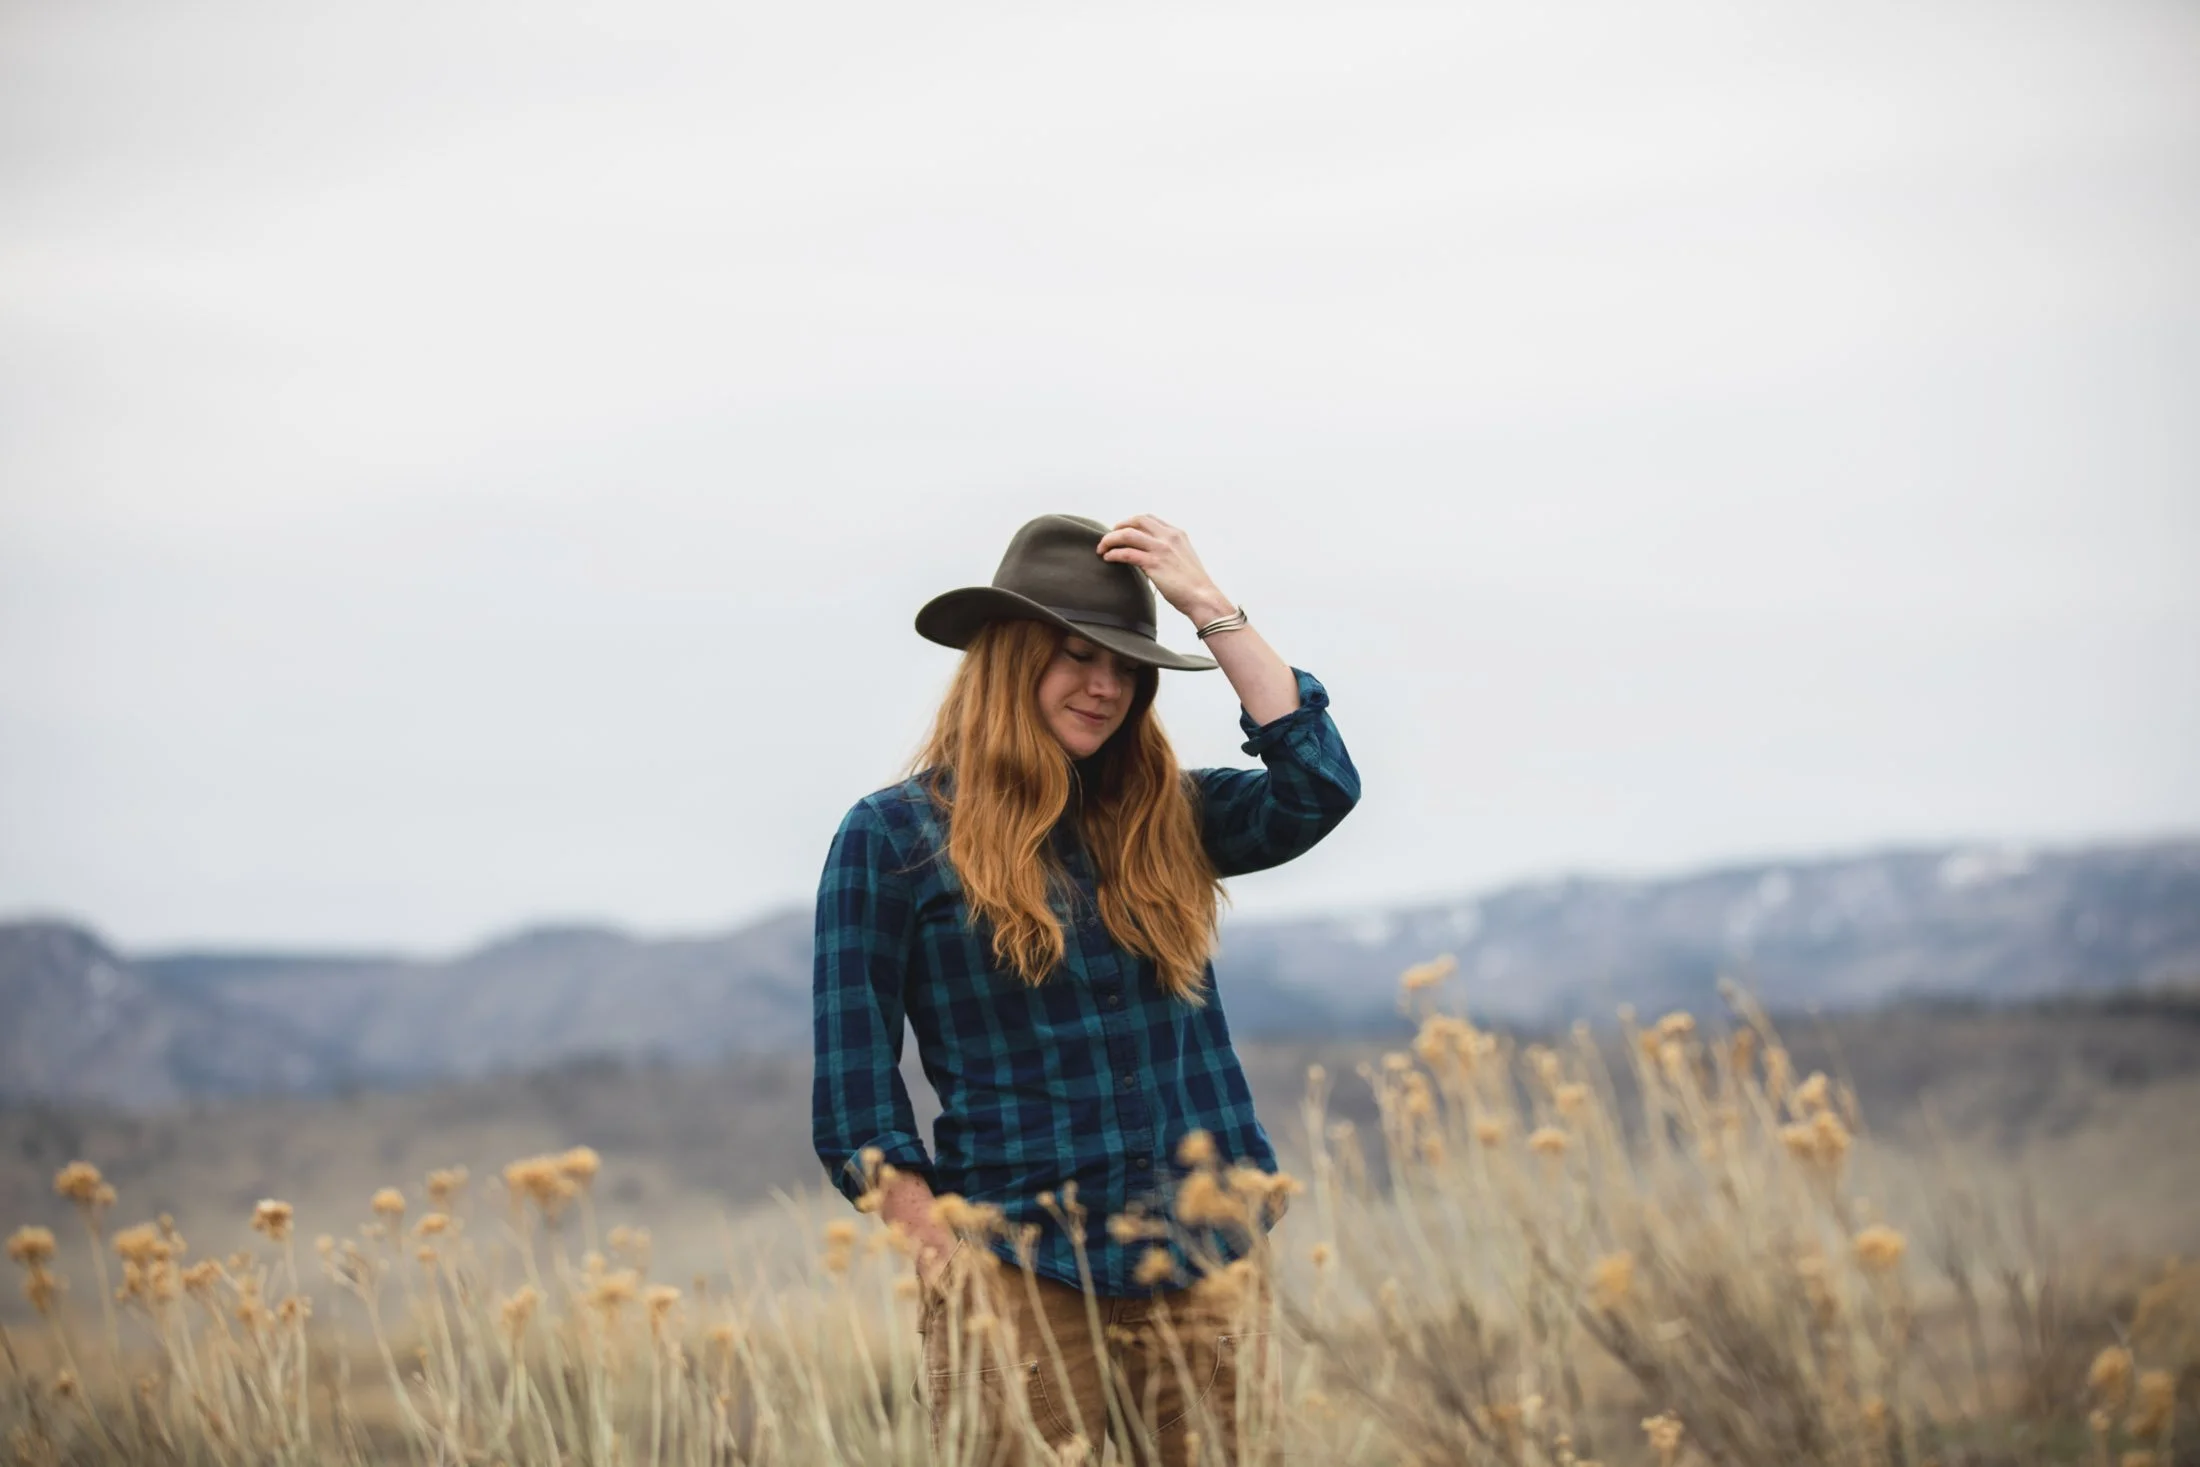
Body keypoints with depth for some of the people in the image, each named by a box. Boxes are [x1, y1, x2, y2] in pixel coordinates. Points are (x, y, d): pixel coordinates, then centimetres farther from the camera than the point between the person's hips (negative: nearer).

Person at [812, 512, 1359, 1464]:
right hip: (1026, 1290, -3)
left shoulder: (1161, 822, 13)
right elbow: (854, 1107, -2)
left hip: (1202, 1279, 4)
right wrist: (965, 1280, -9)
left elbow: (1319, 785, -4)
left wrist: (1208, 607, -1)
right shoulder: (892, 837, 1)